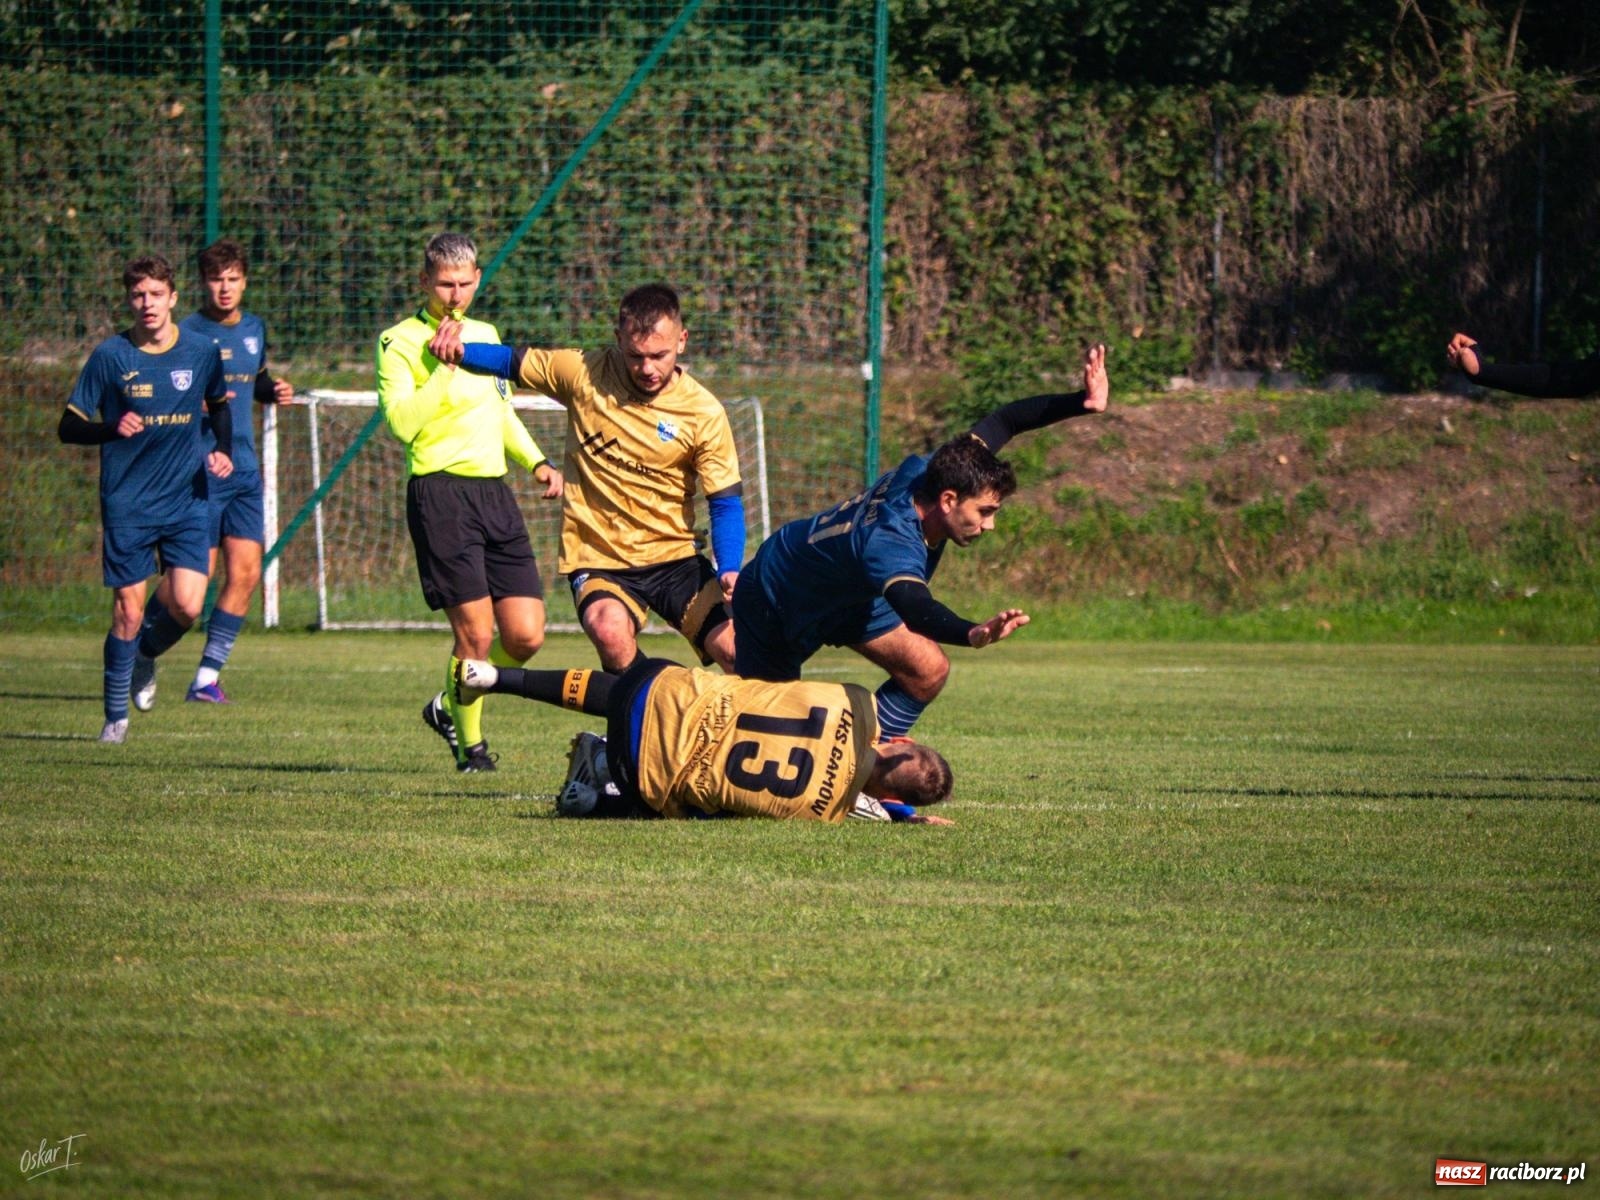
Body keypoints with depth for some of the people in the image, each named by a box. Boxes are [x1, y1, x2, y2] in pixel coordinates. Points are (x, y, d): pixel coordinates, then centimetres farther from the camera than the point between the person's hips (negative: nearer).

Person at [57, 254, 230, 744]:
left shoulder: (201, 352, 1)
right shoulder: (110, 356, -5)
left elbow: (220, 406, 20)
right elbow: (69, 428, -2)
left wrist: (222, 451, 2)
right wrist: (113, 428, -21)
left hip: (187, 501, 2)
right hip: (127, 505, -2)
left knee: (187, 606, -11)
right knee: (128, 611, -3)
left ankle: (146, 655, 23)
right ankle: (115, 714, 14)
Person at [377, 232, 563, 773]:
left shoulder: (485, 334, 19)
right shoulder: (399, 342, -2)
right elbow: (402, 421, -15)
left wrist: (536, 461, 17)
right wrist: (444, 362, -16)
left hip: (494, 491, 7)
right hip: (440, 490, -7)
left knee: (526, 636, 0)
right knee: (475, 633, -9)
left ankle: (450, 707, 25)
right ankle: (470, 743, 12)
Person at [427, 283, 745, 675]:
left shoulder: (704, 413, -6)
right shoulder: (585, 374, -4)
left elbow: (725, 503, -2)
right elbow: (511, 362, 11)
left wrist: (729, 571, -19)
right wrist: (459, 348, -9)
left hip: (673, 556, 1)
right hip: (599, 560, -1)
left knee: (734, 648, -14)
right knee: (609, 629, -33)